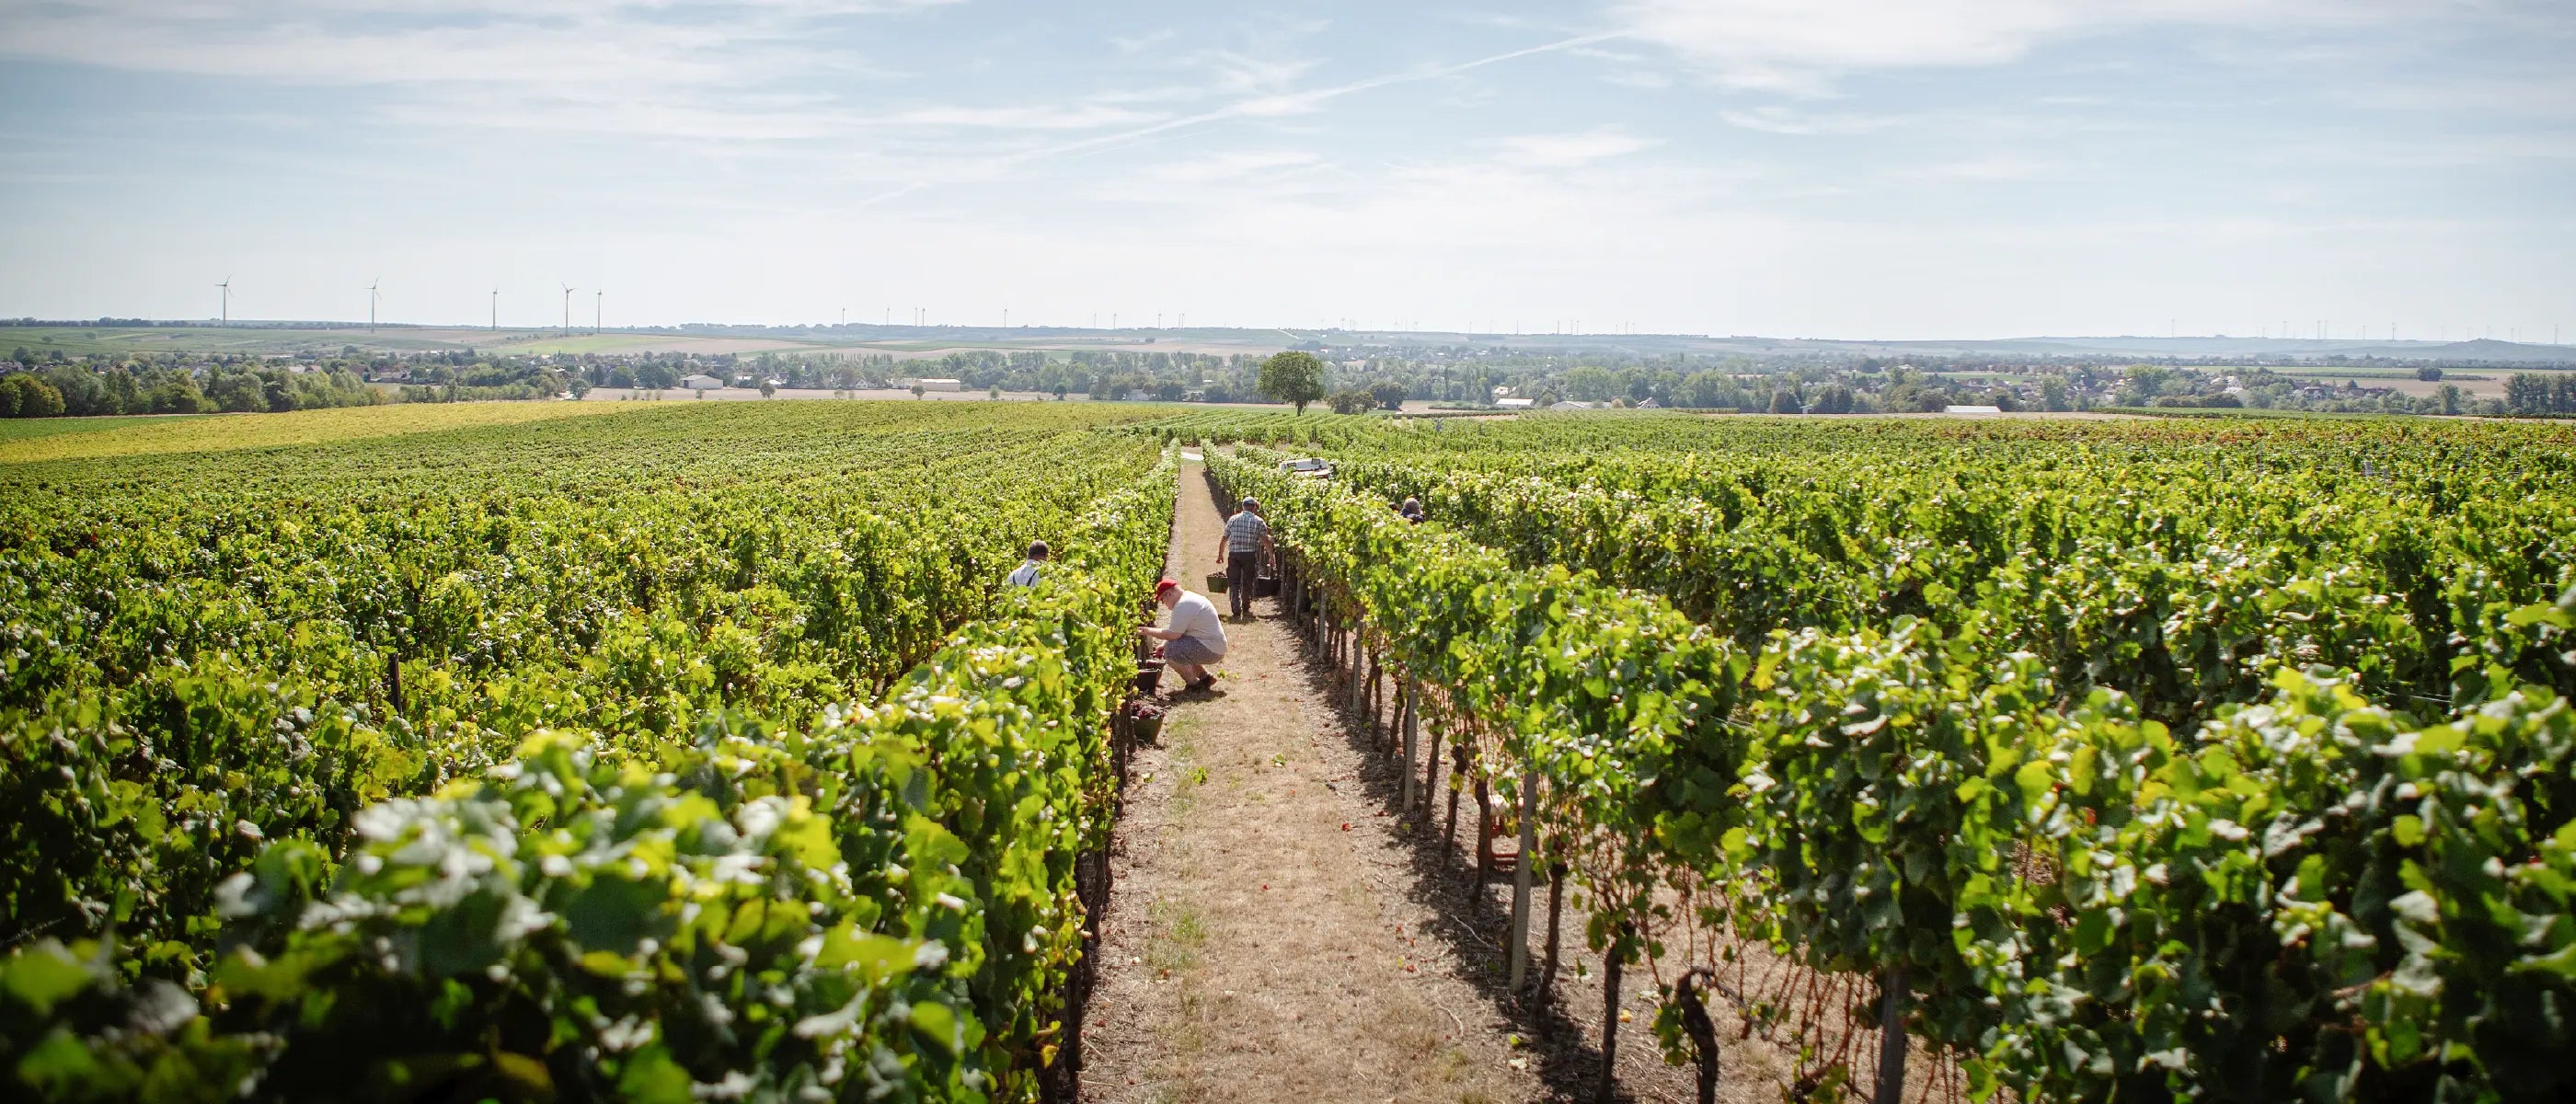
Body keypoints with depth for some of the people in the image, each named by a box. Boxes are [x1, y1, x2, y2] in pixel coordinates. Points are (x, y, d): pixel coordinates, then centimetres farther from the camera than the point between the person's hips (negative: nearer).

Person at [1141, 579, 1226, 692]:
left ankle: (1193, 683, -6)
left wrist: (1149, 631, -11)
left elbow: (1173, 635, -22)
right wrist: (1164, 644, 9)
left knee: (1171, 650, -22)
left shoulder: (1183, 605, -19)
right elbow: (1178, 632, 20)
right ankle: (1205, 675, 20)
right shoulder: (1189, 598, 15)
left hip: (1211, 650, -11)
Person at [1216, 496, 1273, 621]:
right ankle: (1246, 610, 25)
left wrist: (1220, 554, 19)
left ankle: (1236, 612, -8)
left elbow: (1224, 539, 9)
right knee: (1247, 583, 14)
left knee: (1234, 583, 4)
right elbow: (1265, 541, -1)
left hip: (1233, 554, 1)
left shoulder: (1232, 519, 6)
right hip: (1250, 555, -1)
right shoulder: (1258, 522, 1)